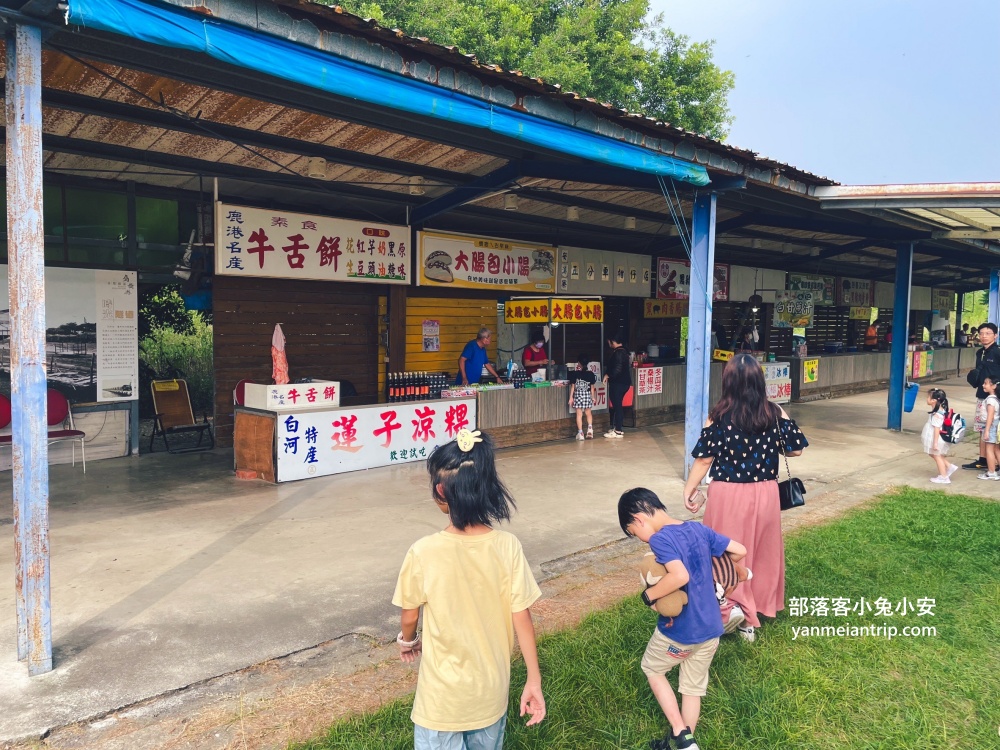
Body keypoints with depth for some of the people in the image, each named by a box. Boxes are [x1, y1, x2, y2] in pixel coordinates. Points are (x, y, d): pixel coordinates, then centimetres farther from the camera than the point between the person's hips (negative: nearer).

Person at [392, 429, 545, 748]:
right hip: (492, 689, 3)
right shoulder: (507, 546, -17)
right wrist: (534, 680, 1)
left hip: (444, 694, -3)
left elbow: (409, 617, -8)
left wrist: (407, 641, 15)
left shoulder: (424, 552, -23)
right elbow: (522, 617, -11)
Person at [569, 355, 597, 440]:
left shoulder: (575, 374, -7)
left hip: (578, 395, -2)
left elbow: (573, 386, -5)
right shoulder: (590, 374, -2)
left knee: (579, 414, 2)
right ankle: (590, 428, -3)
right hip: (588, 395, 2)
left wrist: (571, 397, 1)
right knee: (588, 413, 15)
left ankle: (580, 433, 1)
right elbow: (592, 387, 2)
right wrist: (593, 397, 12)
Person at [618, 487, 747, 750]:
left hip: (679, 631, -6)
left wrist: (649, 595, -22)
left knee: (652, 669, 21)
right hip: (711, 629, 6)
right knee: (693, 687, 21)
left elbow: (680, 576, -36)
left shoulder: (660, 539, -21)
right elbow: (740, 550, 7)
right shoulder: (699, 529, 1)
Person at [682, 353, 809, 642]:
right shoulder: (775, 413, -6)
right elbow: (796, 449, 2)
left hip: (728, 495, -3)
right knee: (760, 550, 19)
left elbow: (704, 458, -8)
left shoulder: (718, 417, -13)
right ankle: (753, 612, 31)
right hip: (764, 494, 3)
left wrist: (689, 489, 4)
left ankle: (731, 605, -3)